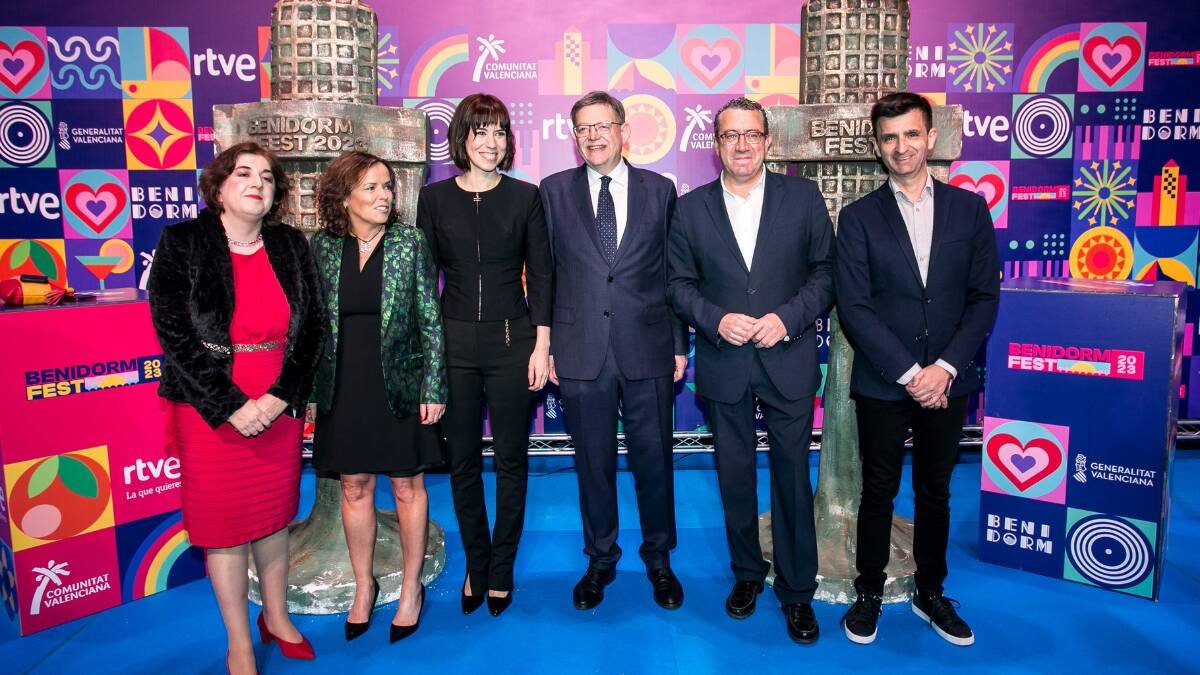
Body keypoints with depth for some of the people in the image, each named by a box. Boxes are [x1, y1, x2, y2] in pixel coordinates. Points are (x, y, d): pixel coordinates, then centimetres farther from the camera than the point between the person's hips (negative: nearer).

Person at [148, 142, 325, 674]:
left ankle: (276, 618, 35)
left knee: (274, 513, 15)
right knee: (224, 521, 7)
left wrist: (281, 395, -12)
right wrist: (231, 405, -16)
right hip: (210, 406, -3)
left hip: (279, 405, 3)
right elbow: (174, 332, -11)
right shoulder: (181, 242, -5)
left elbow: (312, 324, 0)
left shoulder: (290, 245, 4)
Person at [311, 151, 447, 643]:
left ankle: (411, 588, 27)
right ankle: (364, 586, 31)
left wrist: (433, 387, -9)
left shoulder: (410, 242, -5)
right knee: (354, 488, 12)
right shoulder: (322, 246, 0)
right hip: (343, 388, 2)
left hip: (398, 385, -2)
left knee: (407, 487, 9)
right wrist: (307, 388, 3)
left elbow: (430, 318, -5)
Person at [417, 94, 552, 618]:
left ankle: (501, 570, 24)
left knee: (510, 459, 7)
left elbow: (539, 274, 1)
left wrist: (542, 344, -5)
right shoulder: (435, 198, 3)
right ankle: (476, 567, 27)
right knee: (463, 460, 9)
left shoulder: (525, 197, 1)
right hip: (454, 341, 1)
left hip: (512, 340, -1)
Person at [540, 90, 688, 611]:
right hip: (581, 351, 0)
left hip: (647, 350, 0)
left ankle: (658, 559, 30)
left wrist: (680, 344, 3)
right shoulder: (554, 191, 6)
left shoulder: (659, 190, 6)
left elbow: (675, 273, 6)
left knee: (654, 458, 9)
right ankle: (600, 560, 30)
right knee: (593, 462, 11)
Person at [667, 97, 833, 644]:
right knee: (734, 476, 14)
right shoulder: (691, 208, 3)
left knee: (792, 477, 6)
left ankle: (796, 592, 23)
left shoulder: (803, 197, 1)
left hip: (788, 360, -1)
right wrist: (716, 319, -14)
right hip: (723, 365, 1)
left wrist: (788, 317, -15)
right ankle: (747, 573, 34)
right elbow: (679, 283, 3)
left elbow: (825, 271, 0)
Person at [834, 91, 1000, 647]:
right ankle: (869, 594, 26)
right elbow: (854, 307, -9)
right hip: (882, 384, -2)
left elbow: (984, 297, 1)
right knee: (878, 493, 9)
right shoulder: (858, 217, -2)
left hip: (947, 382, 2)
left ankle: (930, 593, 32)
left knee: (935, 492, 15)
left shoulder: (969, 208, 4)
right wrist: (908, 373, -14)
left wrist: (944, 367, -11)